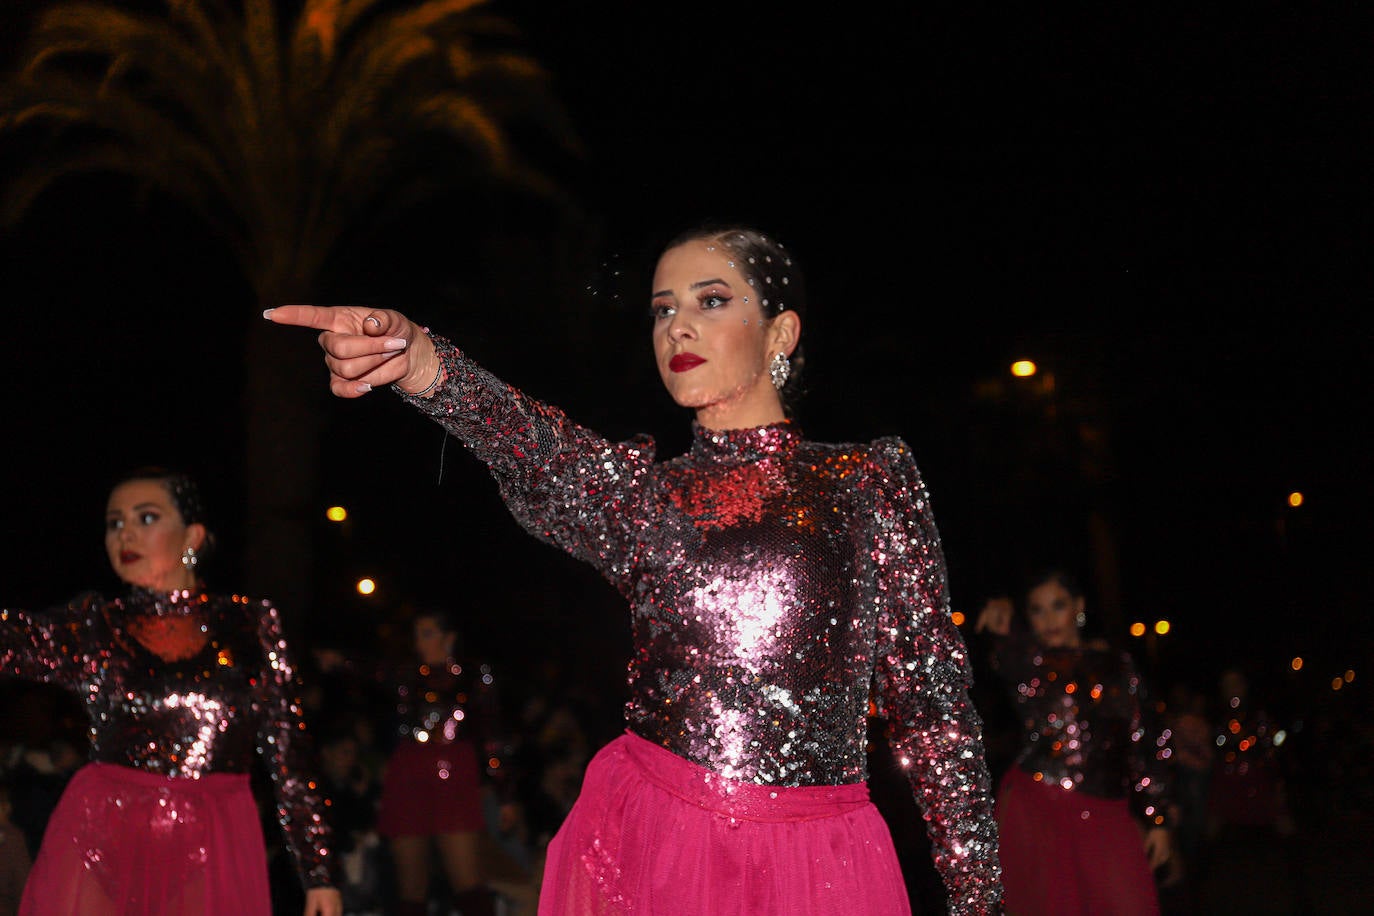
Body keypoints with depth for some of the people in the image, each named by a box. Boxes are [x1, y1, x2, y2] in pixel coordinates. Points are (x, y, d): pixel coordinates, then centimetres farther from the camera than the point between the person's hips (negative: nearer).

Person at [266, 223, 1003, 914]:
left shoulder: (872, 482, 6)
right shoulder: (644, 490, 9)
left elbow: (932, 695, 3)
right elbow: (534, 450, -14)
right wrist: (418, 361, -36)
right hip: (645, 848, 2)